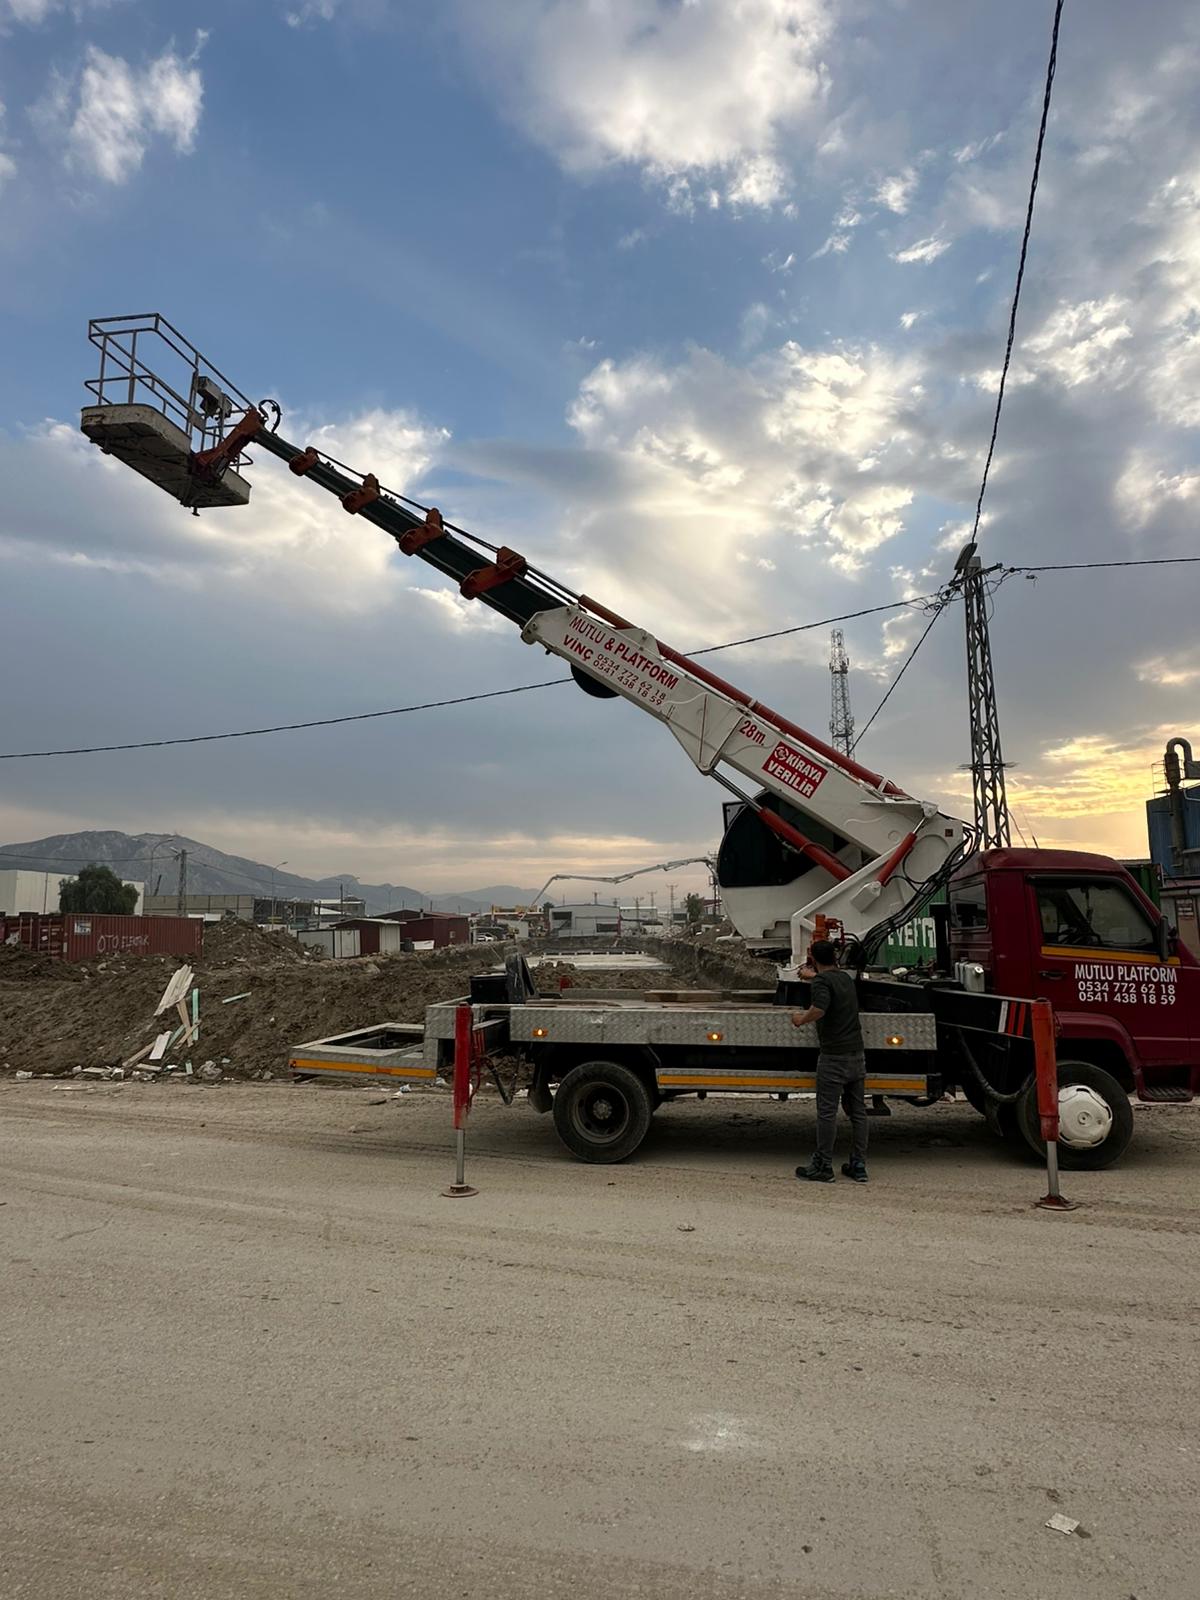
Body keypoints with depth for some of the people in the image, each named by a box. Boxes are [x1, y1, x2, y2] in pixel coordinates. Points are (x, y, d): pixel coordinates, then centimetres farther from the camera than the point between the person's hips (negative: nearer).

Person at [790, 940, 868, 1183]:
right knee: (857, 1111, 11)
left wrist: (802, 1019, -10)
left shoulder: (821, 981, -11)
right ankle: (858, 1165, 15)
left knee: (827, 1111, -2)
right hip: (857, 1053, 8)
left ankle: (823, 1166, 3)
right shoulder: (846, 977, 15)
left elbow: (819, 1008, -28)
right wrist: (809, 975, 53)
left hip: (834, 1056, -8)